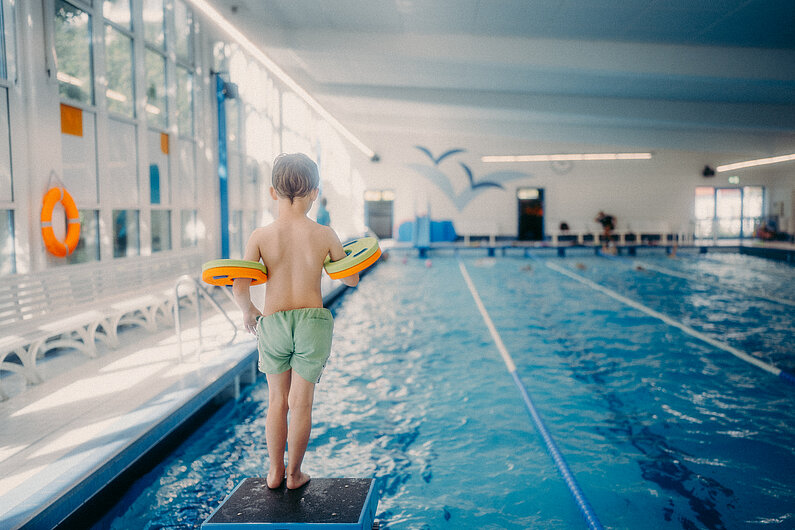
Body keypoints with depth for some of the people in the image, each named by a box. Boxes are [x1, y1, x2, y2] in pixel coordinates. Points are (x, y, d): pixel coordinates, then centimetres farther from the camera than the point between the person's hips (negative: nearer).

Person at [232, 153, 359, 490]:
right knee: (301, 403, 12)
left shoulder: (261, 236, -7)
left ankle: (275, 472, 30)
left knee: (277, 401, 18)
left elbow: (239, 288, -14)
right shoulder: (324, 235, -7)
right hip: (312, 322, -1)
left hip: (272, 323, 1)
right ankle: (294, 474, 27)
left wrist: (247, 311, 7)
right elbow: (351, 279, 4)